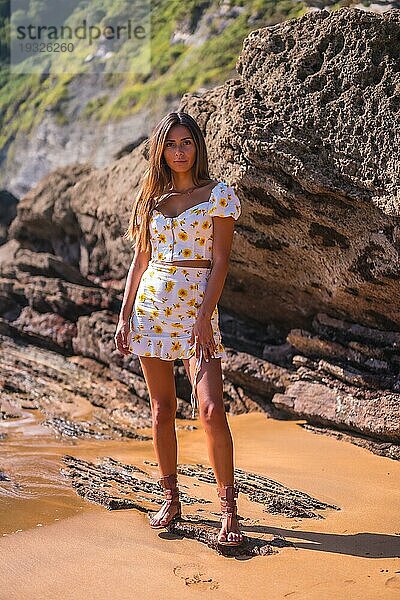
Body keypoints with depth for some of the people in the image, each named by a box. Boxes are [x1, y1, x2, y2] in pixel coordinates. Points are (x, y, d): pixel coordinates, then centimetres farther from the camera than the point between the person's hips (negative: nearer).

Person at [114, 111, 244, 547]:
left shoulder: (219, 194, 1)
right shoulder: (151, 198, 13)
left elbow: (220, 261, -6)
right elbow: (140, 260, 13)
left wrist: (205, 317, -15)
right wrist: (124, 316, 7)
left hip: (197, 307, -4)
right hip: (151, 306, 4)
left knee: (210, 409, -13)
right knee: (162, 408, 7)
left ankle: (228, 509, -2)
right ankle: (170, 499, 19)